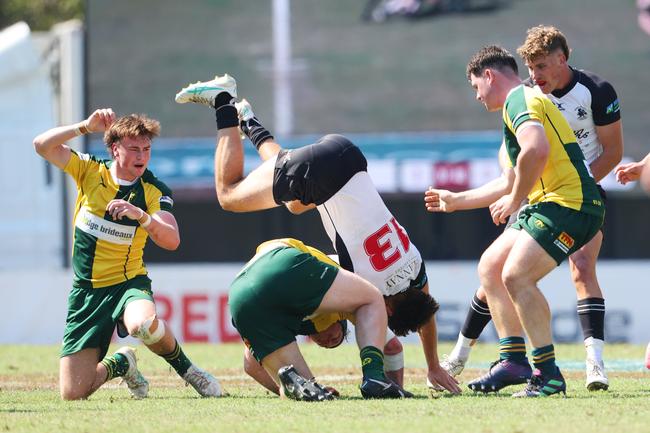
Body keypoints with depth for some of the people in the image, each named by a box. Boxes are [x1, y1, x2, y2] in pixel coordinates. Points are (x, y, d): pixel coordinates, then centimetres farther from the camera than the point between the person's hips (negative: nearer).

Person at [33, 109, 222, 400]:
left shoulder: (154, 191, -6)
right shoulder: (89, 171, -1)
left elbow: (171, 240, -20)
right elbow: (43, 146, -10)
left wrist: (141, 215, -36)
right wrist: (87, 127, -19)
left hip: (128, 283, -2)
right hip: (86, 289, 2)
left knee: (144, 325, -42)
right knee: (73, 393, -7)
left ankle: (184, 367, -9)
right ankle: (120, 364, 28)